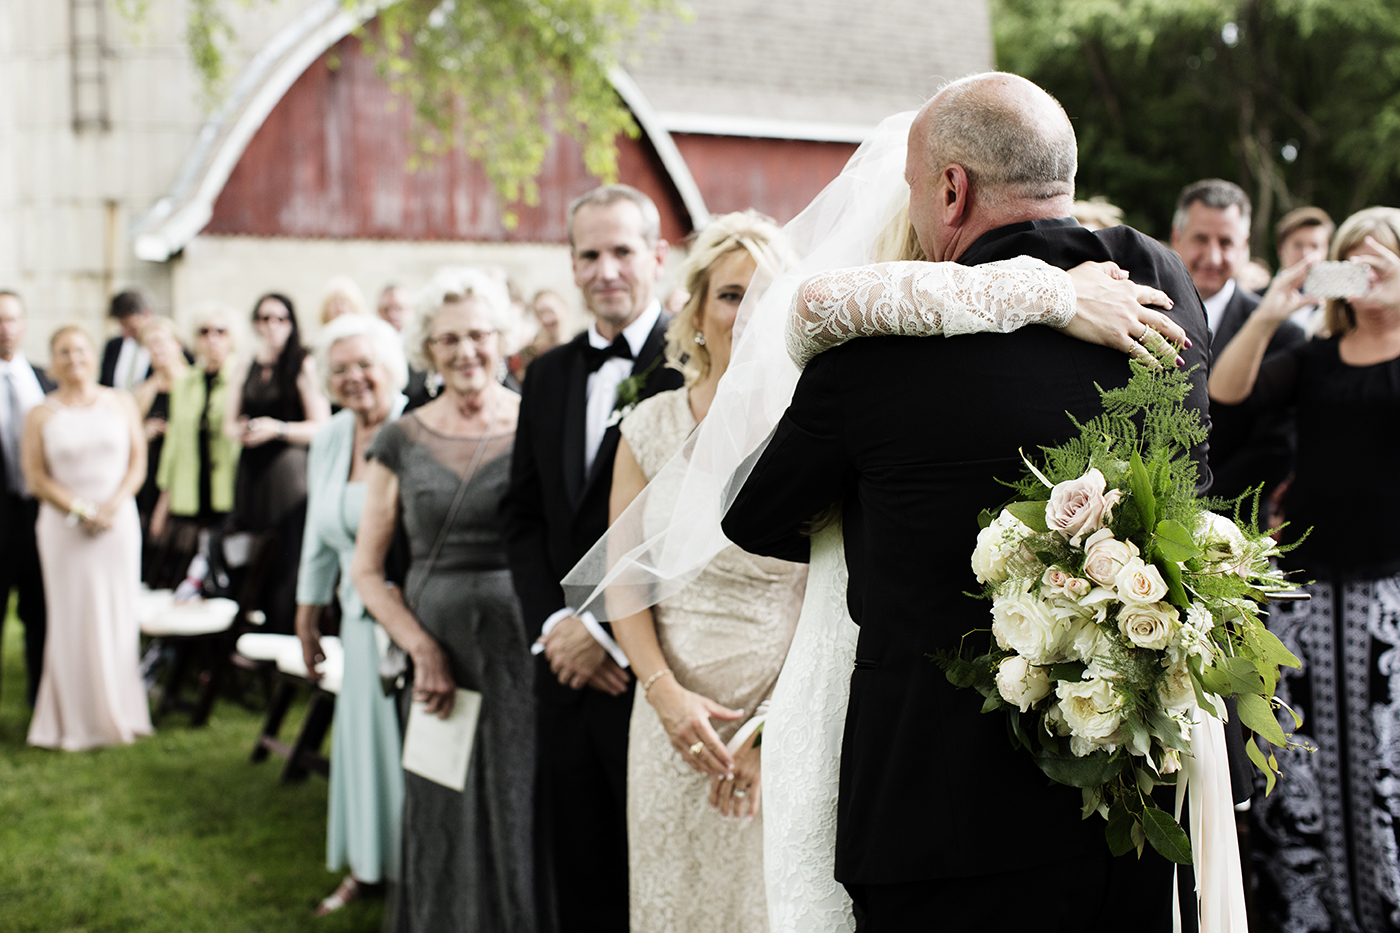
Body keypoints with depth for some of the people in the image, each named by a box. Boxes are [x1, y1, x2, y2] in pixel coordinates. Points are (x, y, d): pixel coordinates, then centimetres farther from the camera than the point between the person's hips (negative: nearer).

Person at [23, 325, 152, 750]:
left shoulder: (121, 404, 7)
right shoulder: (41, 414, 3)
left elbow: (138, 461, 4)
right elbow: (35, 476, -2)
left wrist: (112, 505, -11)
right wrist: (81, 509, -12)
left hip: (118, 521, 1)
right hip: (65, 528, -1)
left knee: (118, 616, 3)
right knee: (72, 622, 0)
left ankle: (118, 714, 13)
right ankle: (75, 723, 6)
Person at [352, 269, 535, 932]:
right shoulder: (401, 441, 5)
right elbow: (366, 569, 7)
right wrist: (422, 648, -6)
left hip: (524, 651, -2)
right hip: (438, 648, 2)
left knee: (522, 823, 5)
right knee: (445, 834, 11)